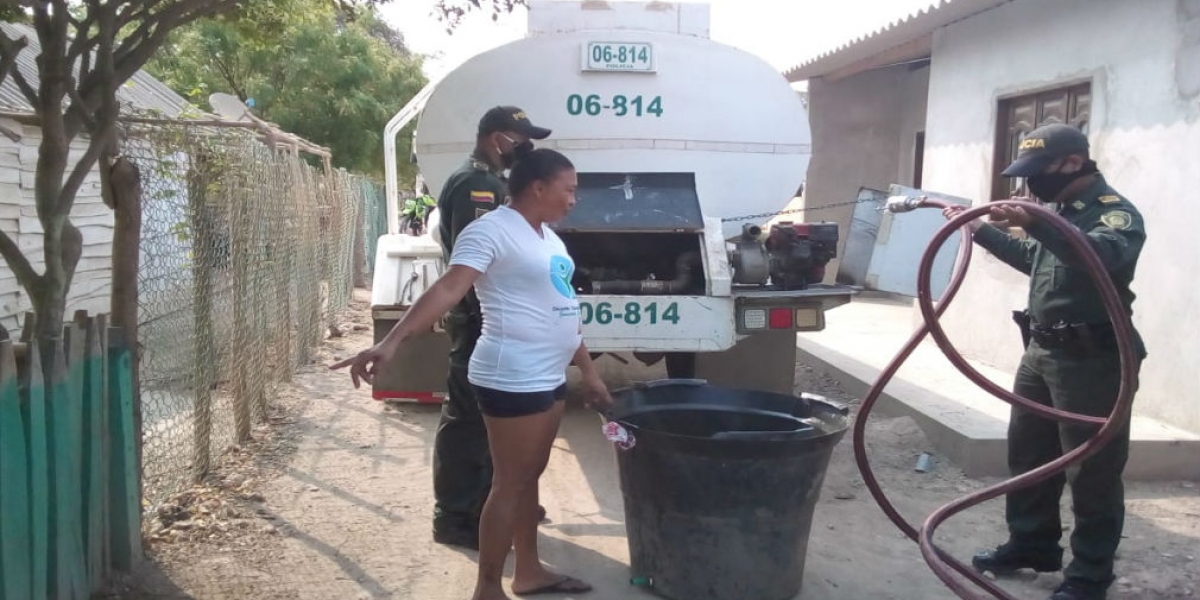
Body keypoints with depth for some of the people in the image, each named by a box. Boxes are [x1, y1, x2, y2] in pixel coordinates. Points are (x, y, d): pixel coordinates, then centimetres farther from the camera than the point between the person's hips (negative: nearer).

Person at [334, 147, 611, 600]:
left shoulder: (548, 237, 15)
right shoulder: (491, 229, -14)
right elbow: (447, 290, -25)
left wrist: (589, 373, 22)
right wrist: (392, 342, -37)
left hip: (548, 378, 9)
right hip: (512, 381, -9)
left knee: (529, 477, 17)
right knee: (509, 483, -2)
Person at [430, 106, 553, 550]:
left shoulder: (491, 182, 17)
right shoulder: (473, 184, -16)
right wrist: (489, 321, -24)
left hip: (494, 317, 11)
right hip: (479, 319, -11)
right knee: (468, 415, -5)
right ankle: (455, 516, 3)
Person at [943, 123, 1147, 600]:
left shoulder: (1116, 212, -15)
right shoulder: (1062, 212, 14)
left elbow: (1105, 256, -39)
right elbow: (1034, 260, 32)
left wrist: (1035, 224, -52)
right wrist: (980, 230, 26)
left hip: (1091, 362, -9)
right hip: (1041, 353, 10)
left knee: (1092, 471, 0)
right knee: (1028, 455, 17)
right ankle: (1031, 544, 32)